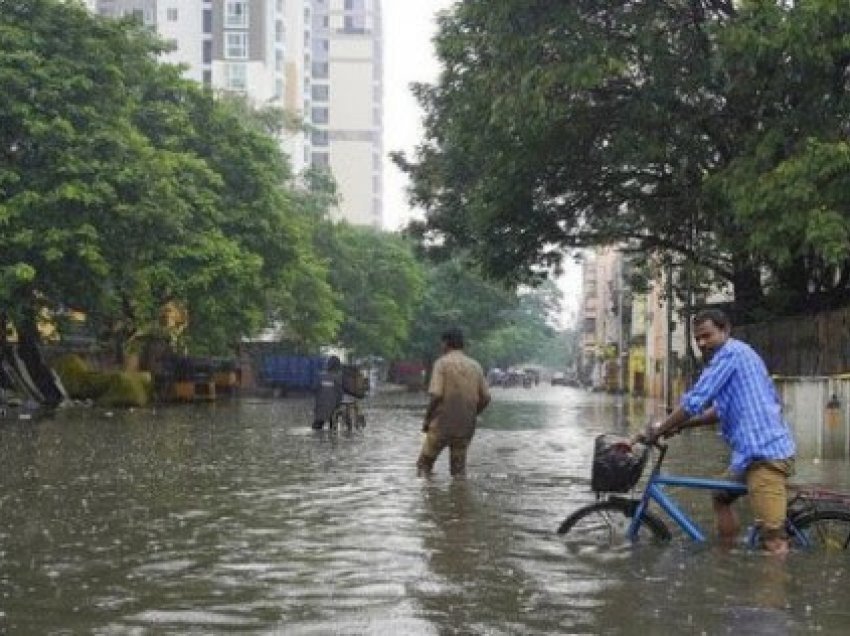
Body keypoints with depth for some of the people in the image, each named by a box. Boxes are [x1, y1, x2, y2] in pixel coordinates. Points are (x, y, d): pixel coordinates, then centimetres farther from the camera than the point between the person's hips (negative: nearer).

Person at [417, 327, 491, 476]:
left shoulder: (442, 363, -7)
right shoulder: (475, 366, 8)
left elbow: (436, 395, -15)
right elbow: (485, 398, 7)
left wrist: (427, 419, -3)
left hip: (442, 425, -4)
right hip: (466, 427, 5)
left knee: (424, 464, 9)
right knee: (459, 469, 12)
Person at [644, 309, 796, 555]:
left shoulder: (729, 353, -10)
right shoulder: (737, 354, 21)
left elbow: (694, 401, -14)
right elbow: (721, 410, 25)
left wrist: (660, 430, -3)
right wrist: (680, 425, 18)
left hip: (765, 453, -11)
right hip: (756, 450, 11)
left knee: (773, 540, -14)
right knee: (721, 496, 26)